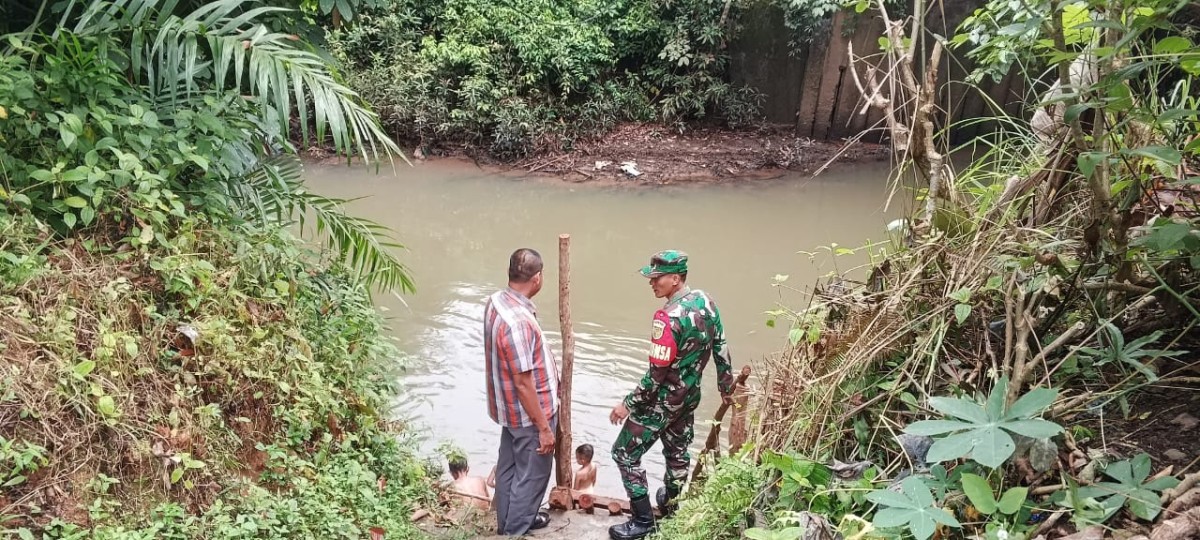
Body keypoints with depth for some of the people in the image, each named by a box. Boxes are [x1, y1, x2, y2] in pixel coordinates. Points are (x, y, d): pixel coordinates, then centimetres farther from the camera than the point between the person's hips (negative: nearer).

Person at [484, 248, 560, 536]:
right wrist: (544, 427, -19)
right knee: (532, 474, 12)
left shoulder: (496, 301, -4)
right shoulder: (518, 321, -34)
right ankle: (515, 531, 28)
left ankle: (508, 521, 43)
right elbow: (523, 383, -28)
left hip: (509, 407, 9)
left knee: (509, 466, 24)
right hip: (528, 412, -9)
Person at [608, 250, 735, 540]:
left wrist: (628, 404, -16)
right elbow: (720, 349, 6)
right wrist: (727, 387, 19)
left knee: (625, 453, 3)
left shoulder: (669, 318, -30)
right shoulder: (705, 301, -4)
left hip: (662, 400, -9)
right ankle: (671, 505, 45)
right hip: (689, 394, 9)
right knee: (677, 449, 25)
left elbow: (656, 374, -26)